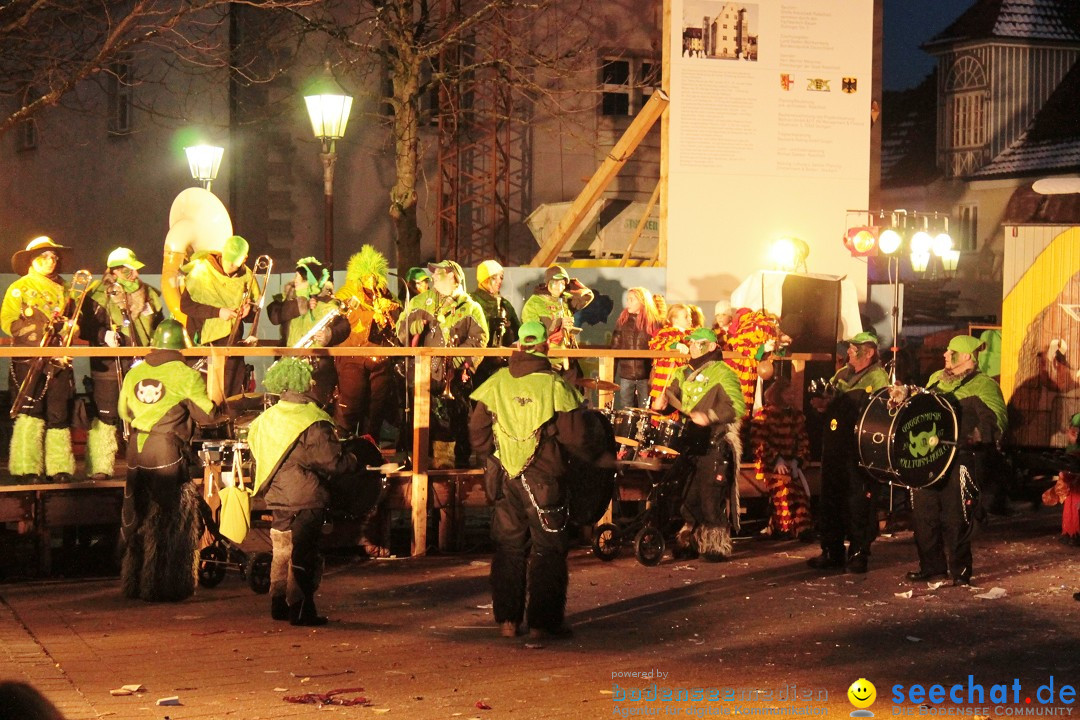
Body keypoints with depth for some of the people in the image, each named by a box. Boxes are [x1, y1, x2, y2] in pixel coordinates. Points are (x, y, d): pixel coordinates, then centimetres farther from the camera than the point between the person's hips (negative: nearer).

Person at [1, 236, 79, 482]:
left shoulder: (63, 289, 18)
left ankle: (59, 468, 7)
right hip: (28, 360, -4)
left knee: (59, 414, 3)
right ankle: (27, 469, -5)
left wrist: (70, 326, 0)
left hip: (58, 361, 4)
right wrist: (40, 325, -15)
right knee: (30, 413, -8)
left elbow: (75, 319, 23)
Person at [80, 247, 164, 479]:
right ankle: (99, 467, 2)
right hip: (110, 366, -5)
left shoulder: (149, 295, 14)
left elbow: (159, 326, 25)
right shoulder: (99, 296, -3)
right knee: (106, 416, -4)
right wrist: (104, 335, -25)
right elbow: (87, 327, -8)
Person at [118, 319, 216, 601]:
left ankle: (134, 583, 24)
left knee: (137, 522, 15)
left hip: (136, 453, 5)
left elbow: (124, 412, 18)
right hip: (169, 455, -5)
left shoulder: (134, 373, 7)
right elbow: (206, 416, -7)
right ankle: (166, 586, 6)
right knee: (171, 523, 4)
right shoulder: (187, 376, -9)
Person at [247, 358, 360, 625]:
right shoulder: (313, 423, -16)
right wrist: (354, 460, 3)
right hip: (306, 500, -6)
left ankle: (279, 604, 21)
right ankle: (300, 609, 0)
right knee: (303, 555, -1)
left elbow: (255, 446, 15)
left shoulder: (267, 419, 4)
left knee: (281, 552, 16)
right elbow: (333, 462, -17)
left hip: (277, 498, 7)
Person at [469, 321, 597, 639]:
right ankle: (542, 621, 5)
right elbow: (574, 437, -9)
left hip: (504, 477, 4)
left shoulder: (496, 383, -1)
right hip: (543, 479, -3)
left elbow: (477, 431, 3)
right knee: (548, 548, 6)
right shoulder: (555, 385, -10)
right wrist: (586, 455, 12)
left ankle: (507, 619, 15)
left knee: (509, 546, 13)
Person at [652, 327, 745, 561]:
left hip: (715, 445, -7)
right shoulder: (683, 374, 17)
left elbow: (738, 406, -13)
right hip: (689, 443, 7)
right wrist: (661, 402, -8)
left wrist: (710, 415, -25)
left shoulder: (722, 373, -5)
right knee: (688, 495, 11)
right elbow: (671, 398, 16)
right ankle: (690, 539, 22)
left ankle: (716, 545, -5)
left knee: (711, 497, -10)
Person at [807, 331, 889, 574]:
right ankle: (831, 552, 22)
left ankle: (858, 554, 8)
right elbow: (830, 403, 26)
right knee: (830, 499, 12)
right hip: (834, 447, 7)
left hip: (859, 451, -7)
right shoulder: (841, 375, 16)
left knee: (858, 503, -1)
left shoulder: (878, 379, -7)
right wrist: (822, 404, 3)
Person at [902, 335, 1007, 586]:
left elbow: (997, 420, -15)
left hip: (961, 459, -7)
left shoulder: (983, 385, -4)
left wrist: (981, 434, -32)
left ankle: (960, 570, 8)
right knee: (923, 513, 10)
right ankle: (931, 565, 23)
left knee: (956, 518, -4)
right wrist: (905, 397, 15)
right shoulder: (936, 379, 20)